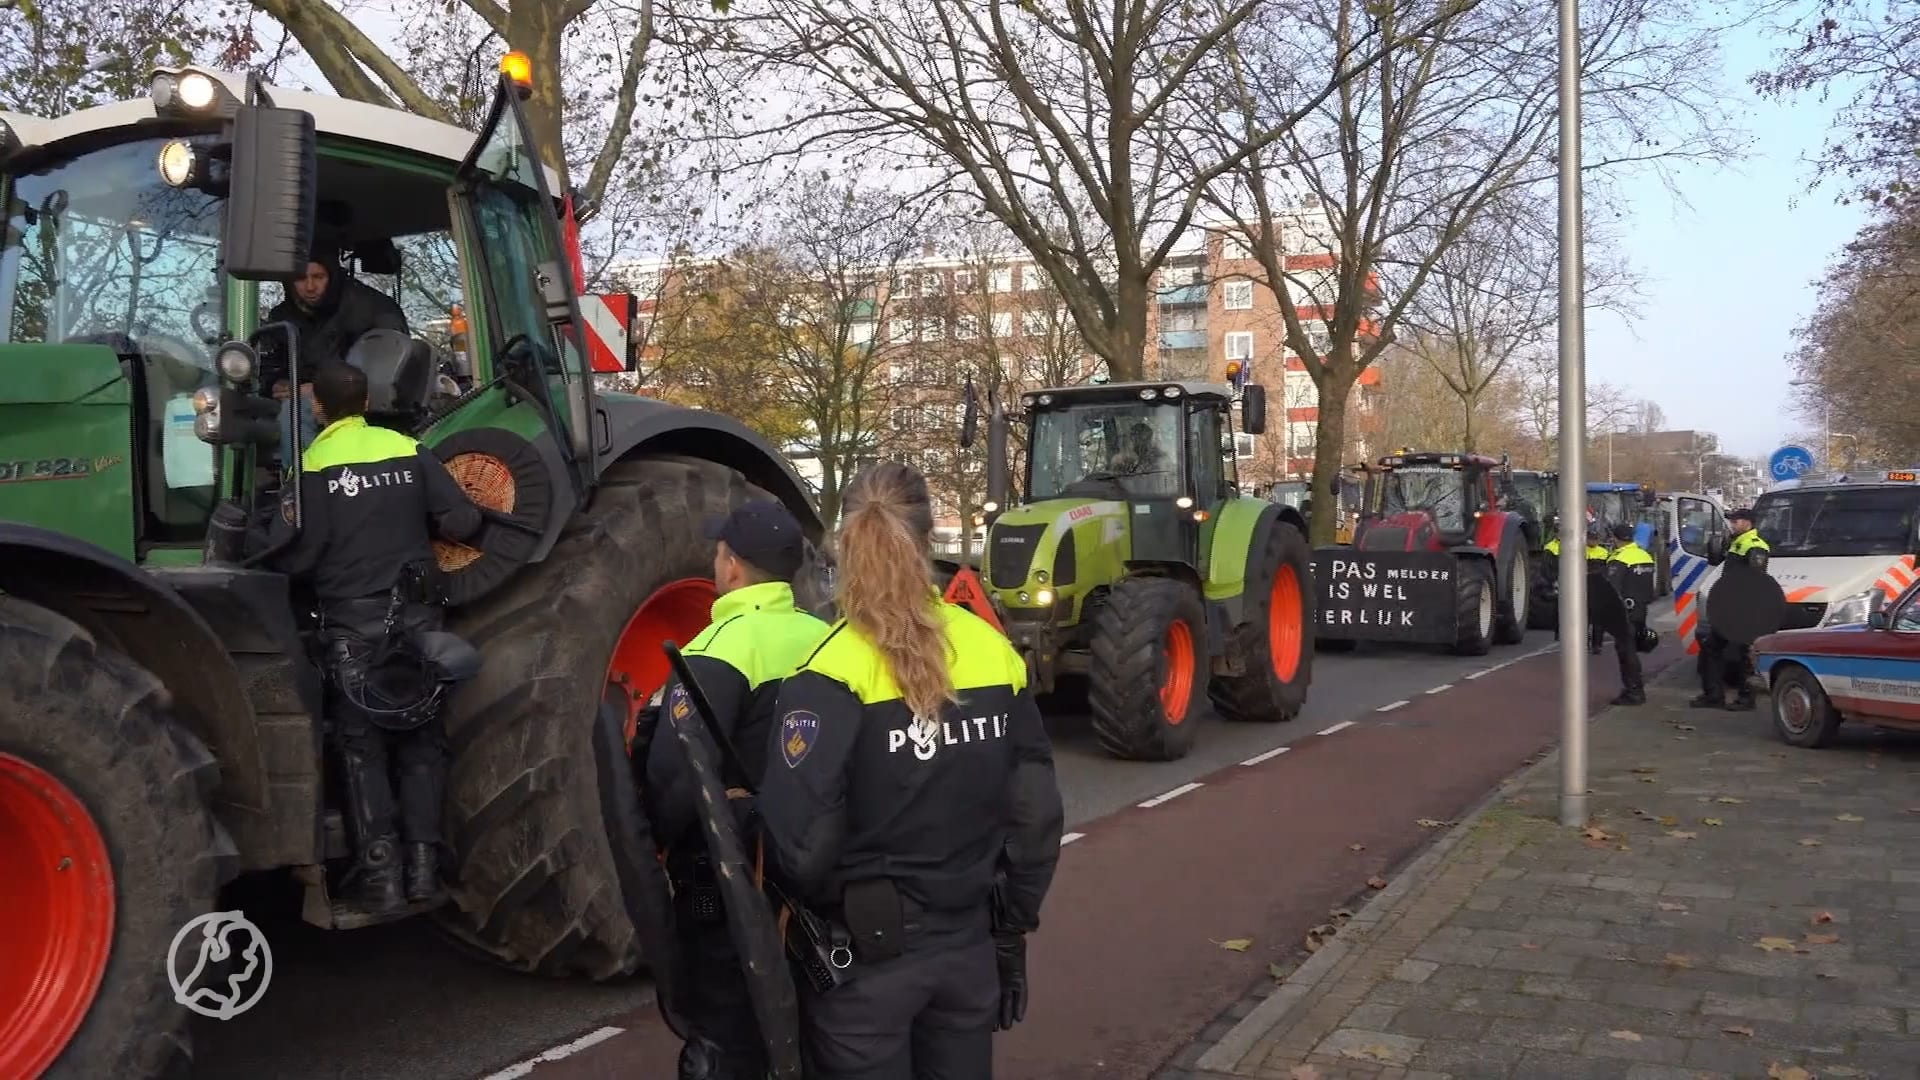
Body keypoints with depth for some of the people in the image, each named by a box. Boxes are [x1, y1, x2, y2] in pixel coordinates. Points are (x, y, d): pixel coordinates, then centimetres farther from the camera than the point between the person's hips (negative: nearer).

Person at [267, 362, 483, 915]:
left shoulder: (313, 467, -6)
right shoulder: (410, 452, 3)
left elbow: (294, 557, -11)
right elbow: (463, 521, -1)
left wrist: (322, 574, 10)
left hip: (353, 621, -3)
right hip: (417, 614, 3)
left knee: (362, 747, 5)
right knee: (422, 740, 11)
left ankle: (379, 870, 2)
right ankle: (423, 864, 11)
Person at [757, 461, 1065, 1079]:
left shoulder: (835, 671, -17)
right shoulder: (994, 652, -4)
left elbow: (801, 843, -21)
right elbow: (1037, 812, 0)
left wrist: (825, 914, 0)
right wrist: (1012, 927, 11)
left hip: (865, 954, -4)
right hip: (970, 943, 4)